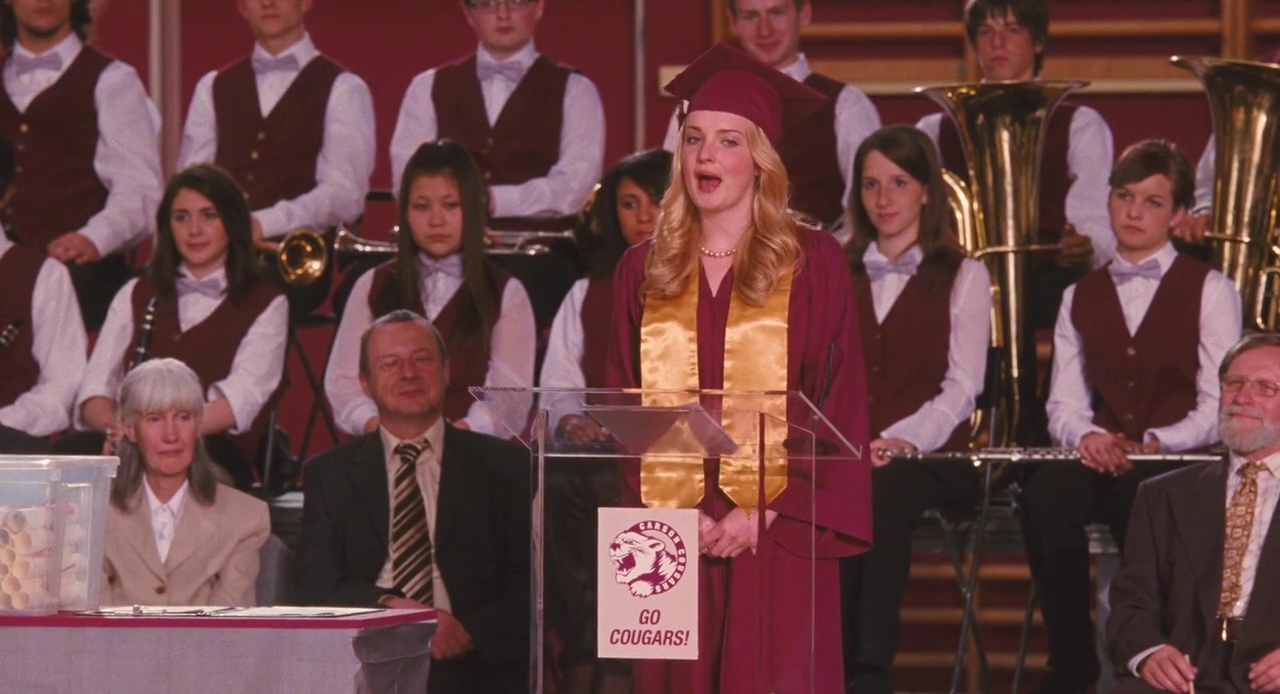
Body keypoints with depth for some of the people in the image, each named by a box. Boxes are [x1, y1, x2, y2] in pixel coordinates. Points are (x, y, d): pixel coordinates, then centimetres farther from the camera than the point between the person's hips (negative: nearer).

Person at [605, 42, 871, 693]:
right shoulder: (643, 271, 11)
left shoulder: (812, 263, 1)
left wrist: (765, 515, -11)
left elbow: (839, 409, -2)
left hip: (779, 538, -3)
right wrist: (671, 516, -5)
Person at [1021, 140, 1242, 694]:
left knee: (1140, 494, -40)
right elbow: (1065, 403, 12)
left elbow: (1217, 406, -2)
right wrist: (1086, 435, -12)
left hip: (1181, 464, -3)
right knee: (1046, 491, -33)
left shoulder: (1210, 292, 7)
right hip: (1103, 462, 3)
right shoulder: (1080, 298, 20)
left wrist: (1155, 443, -19)